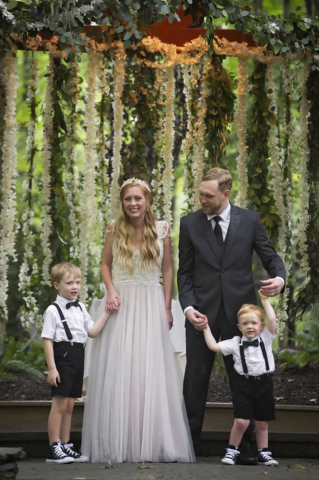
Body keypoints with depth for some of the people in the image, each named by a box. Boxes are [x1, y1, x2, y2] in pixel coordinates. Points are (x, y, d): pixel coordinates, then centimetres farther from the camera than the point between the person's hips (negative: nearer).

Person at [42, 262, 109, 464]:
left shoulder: (80, 308, 14)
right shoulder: (53, 310, -8)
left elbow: (93, 331, 14)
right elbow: (47, 340, -11)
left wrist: (106, 313, 6)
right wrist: (51, 368, -16)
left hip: (78, 356, 7)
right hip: (63, 356, -7)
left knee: (69, 404, 11)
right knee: (60, 403, -7)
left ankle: (65, 446, 17)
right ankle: (54, 449, -2)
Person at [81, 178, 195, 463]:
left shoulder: (161, 230, 0)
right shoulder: (115, 230, 2)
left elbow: (168, 270, 6)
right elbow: (106, 265, 11)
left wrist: (167, 308, 2)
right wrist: (110, 290, -7)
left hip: (151, 304, -1)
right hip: (121, 304, 1)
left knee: (151, 372, -2)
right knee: (118, 372, -1)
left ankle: (152, 443, 5)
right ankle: (118, 443, 5)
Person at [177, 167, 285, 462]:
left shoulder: (250, 220, 2)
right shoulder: (189, 224, 3)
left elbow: (271, 257, 7)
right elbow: (185, 272, 4)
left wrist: (279, 278, -15)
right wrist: (189, 307, -10)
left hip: (239, 312, 0)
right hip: (202, 313, 0)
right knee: (194, 380, 3)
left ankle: (246, 446, 13)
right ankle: (189, 442, 11)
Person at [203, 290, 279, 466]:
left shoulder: (265, 338, 6)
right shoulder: (235, 343, 5)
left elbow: (272, 319, -7)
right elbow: (214, 346, 4)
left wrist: (265, 300, -2)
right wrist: (206, 328, 8)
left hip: (263, 385, 2)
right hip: (243, 385, -1)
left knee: (262, 423, 10)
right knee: (241, 421, -13)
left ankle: (263, 454, 21)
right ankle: (232, 450, 4)